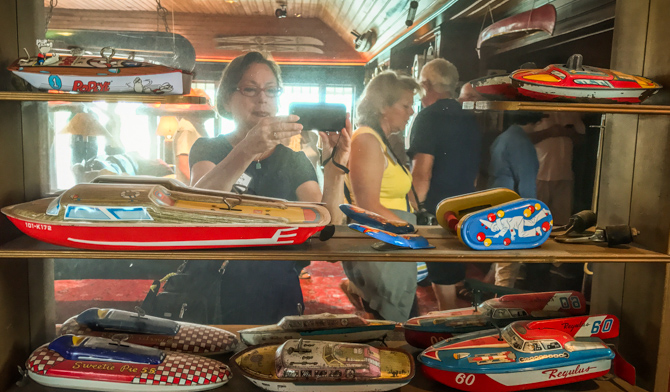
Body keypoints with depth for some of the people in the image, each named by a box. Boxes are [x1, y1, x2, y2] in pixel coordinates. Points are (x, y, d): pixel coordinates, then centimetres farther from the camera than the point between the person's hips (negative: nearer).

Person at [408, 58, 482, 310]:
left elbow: (422, 173, -19)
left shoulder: (429, 118, -12)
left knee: (444, 289, 1)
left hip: (436, 214, -8)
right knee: (455, 284, 18)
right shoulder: (470, 120, 11)